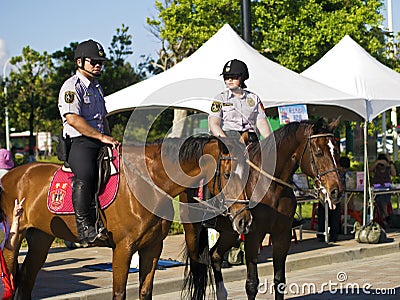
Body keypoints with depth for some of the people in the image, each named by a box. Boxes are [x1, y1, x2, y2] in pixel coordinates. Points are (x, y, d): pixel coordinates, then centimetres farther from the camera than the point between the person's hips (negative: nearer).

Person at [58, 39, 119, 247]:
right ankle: (85, 227, -33)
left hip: (99, 143, 9)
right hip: (79, 143, -9)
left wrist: (110, 141, 16)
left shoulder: (96, 87, 25)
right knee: (85, 175, -33)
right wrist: (101, 137, -19)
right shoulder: (72, 86, -5)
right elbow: (72, 119, -18)